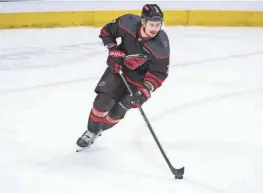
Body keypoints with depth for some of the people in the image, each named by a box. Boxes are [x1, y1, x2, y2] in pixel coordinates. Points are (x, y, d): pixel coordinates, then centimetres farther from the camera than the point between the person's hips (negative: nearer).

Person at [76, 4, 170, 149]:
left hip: (139, 77, -1)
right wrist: (113, 51, -16)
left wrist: (145, 90, -32)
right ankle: (91, 131, 17)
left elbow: (159, 72, -22)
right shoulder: (128, 23, -26)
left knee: (118, 111, 1)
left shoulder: (161, 45, -31)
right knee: (103, 101, -7)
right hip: (118, 66, 1)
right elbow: (106, 31, -7)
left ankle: (100, 129, 30)